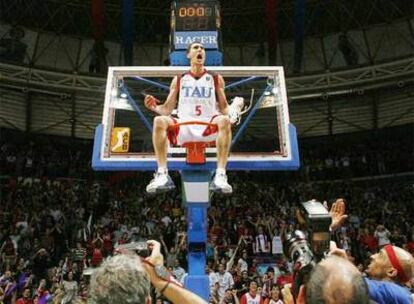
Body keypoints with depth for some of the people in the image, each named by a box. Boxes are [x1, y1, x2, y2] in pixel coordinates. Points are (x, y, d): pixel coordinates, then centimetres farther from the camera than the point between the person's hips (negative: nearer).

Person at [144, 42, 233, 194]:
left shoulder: (215, 79, 16)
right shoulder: (179, 80, 17)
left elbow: (224, 107, 15)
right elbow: (167, 109, 15)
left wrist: (227, 114, -10)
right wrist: (155, 107, -8)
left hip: (209, 126, -1)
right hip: (184, 126, 1)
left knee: (224, 120, -34)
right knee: (160, 121, -29)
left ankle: (220, 176, -36)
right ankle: (162, 175, -32)